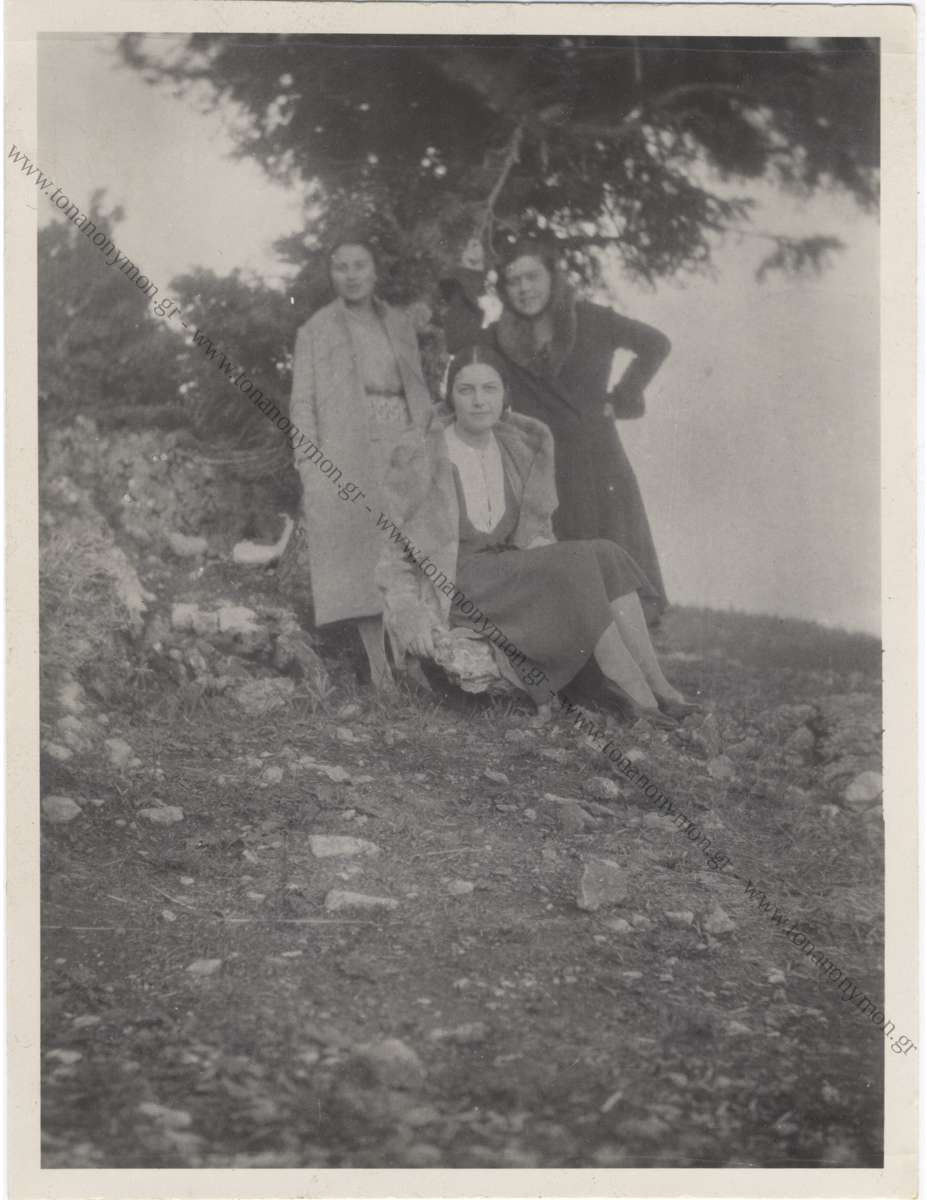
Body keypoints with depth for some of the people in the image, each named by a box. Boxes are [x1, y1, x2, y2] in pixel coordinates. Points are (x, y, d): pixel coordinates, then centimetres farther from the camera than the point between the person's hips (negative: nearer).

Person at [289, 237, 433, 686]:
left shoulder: (400, 325, 17)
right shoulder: (315, 330, 8)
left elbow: (420, 391, 17)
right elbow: (303, 402, 3)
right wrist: (310, 467, -8)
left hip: (404, 447, 3)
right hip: (346, 455, -3)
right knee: (361, 556, -6)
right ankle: (380, 667, -6)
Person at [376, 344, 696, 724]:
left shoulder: (517, 448, 7)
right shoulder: (419, 457, -9)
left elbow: (534, 534, 18)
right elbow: (396, 549, -5)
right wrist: (409, 614, -18)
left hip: (507, 571, 6)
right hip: (450, 588, -6)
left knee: (604, 556, -19)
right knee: (577, 564, -27)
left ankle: (659, 687, -28)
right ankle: (641, 696, -28)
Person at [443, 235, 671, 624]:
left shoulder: (591, 320, 2)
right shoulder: (504, 337, 7)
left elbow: (655, 344, 12)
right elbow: (459, 343, -13)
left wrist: (623, 396, 5)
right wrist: (467, 281, -11)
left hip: (597, 464, -1)